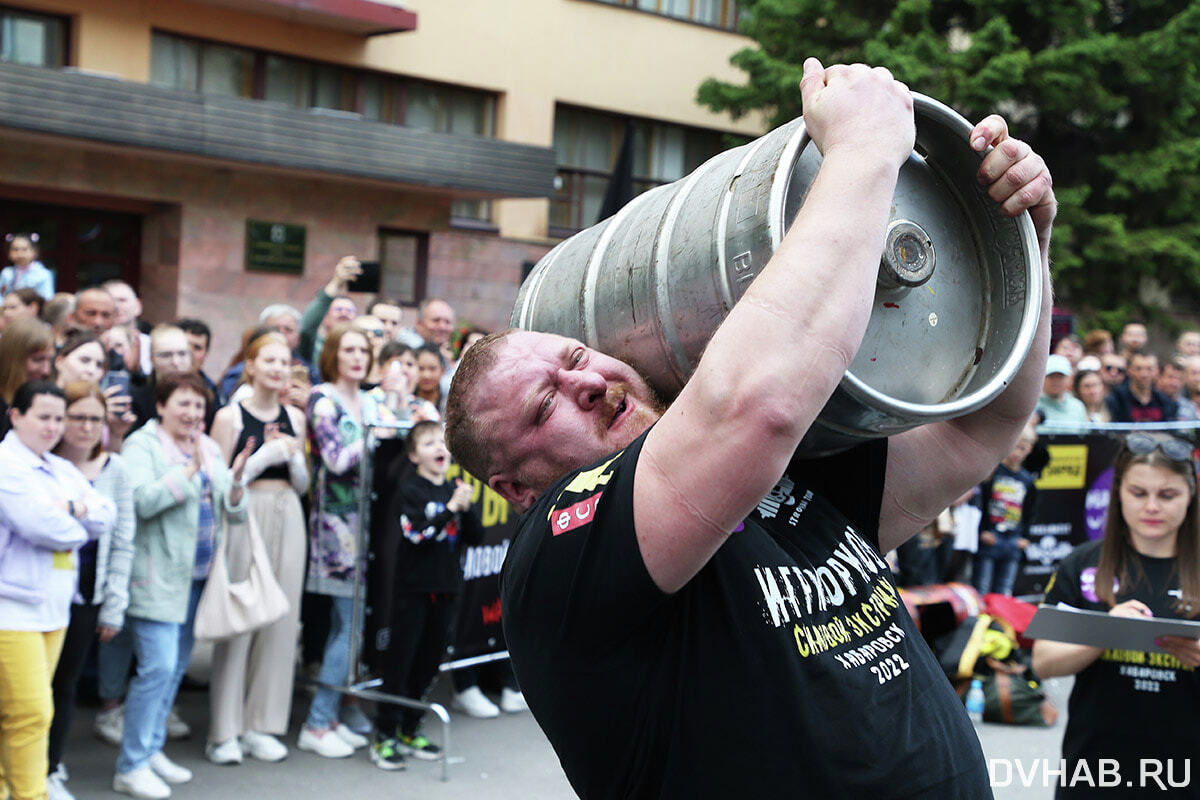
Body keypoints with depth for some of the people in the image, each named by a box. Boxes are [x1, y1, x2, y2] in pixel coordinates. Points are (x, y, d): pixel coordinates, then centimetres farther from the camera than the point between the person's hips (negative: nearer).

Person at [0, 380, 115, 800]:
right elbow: (43, 525, -19)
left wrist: (75, 508, -7)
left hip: (53, 607, 8)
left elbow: (107, 514, 13)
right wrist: (77, 528, 1)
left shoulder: (63, 470, 18)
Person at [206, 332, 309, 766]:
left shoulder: (295, 417, 12)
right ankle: (225, 730, 4)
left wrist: (293, 456, -4)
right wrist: (265, 455, -12)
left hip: (287, 518, 5)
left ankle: (260, 725, 13)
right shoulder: (230, 416, -2)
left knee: (281, 619, 3)